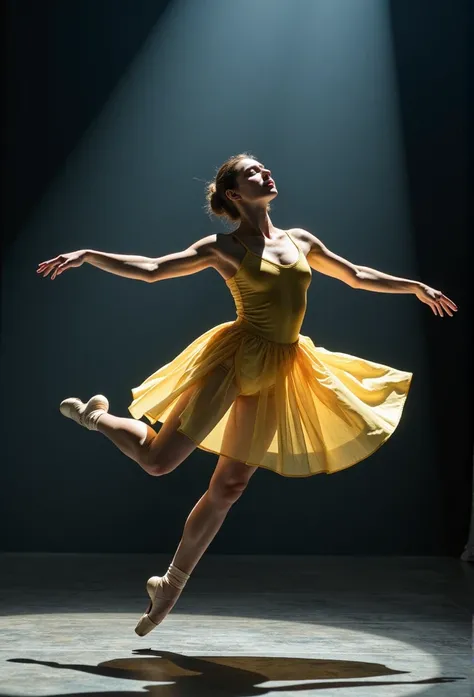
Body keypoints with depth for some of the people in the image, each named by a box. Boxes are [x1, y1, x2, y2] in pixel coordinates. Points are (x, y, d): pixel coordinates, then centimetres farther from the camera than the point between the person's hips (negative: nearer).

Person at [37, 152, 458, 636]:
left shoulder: (300, 240, 14)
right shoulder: (224, 248, 0)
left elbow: (357, 276, 25)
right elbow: (150, 269, -5)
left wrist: (417, 287, 27)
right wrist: (87, 255, -13)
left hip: (278, 372, 5)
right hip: (236, 357, -4)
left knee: (228, 488, 4)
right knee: (157, 460, -5)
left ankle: (171, 584, 16)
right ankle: (96, 415, 26)